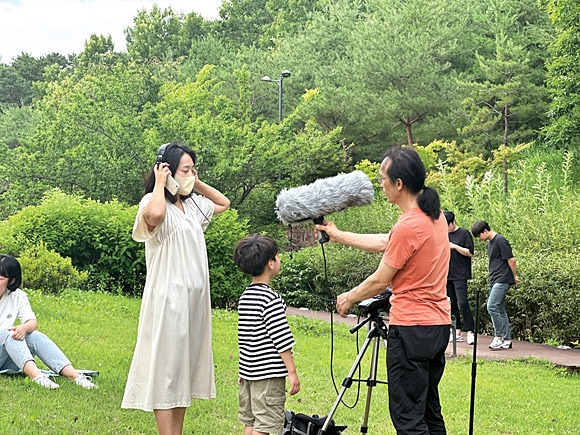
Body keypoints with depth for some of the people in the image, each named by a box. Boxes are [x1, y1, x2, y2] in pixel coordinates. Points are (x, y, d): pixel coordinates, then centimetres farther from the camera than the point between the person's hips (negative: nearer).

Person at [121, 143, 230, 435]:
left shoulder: (193, 204, 14)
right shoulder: (155, 203, -11)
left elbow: (224, 204, 30)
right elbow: (154, 215, -36)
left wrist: (197, 183, 16)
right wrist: (160, 183, -18)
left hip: (195, 300, 8)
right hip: (168, 300, -8)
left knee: (185, 367, 11)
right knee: (166, 368, -5)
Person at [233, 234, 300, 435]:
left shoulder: (244, 296, 10)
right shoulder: (271, 300, -16)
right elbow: (282, 340, -18)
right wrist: (292, 372, -13)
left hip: (249, 371, 9)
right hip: (269, 373, -9)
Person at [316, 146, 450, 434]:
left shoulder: (408, 226, -20)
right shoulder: (435, 215, 8)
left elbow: (379, 282, -10)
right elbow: (383, 243, 19)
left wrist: (349, 298, 8)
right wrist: (338, 235, 24)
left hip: (411, 327, -10)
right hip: (439, 324, 10)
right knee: (429, 409, 16)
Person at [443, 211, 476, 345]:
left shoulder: (464, 233, -2)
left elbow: (470, 253, -7)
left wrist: (455, 246, -15)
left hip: (460, 275, -7)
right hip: (447, 275, 7)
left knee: (463, 303, -14)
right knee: (451, 304, 6)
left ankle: (470, 332, -13)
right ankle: (457, 332, 11)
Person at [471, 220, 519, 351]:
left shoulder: (500, 241, -13)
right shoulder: (489, 243, 17)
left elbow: (511, 260, -12)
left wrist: (514, 277, -2)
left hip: (502, 280, -10)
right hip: (494, 281, 10)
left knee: (492, 307, -17)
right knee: (500, 310, 9)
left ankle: (499, 336, -10)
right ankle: (507, 340, 13)